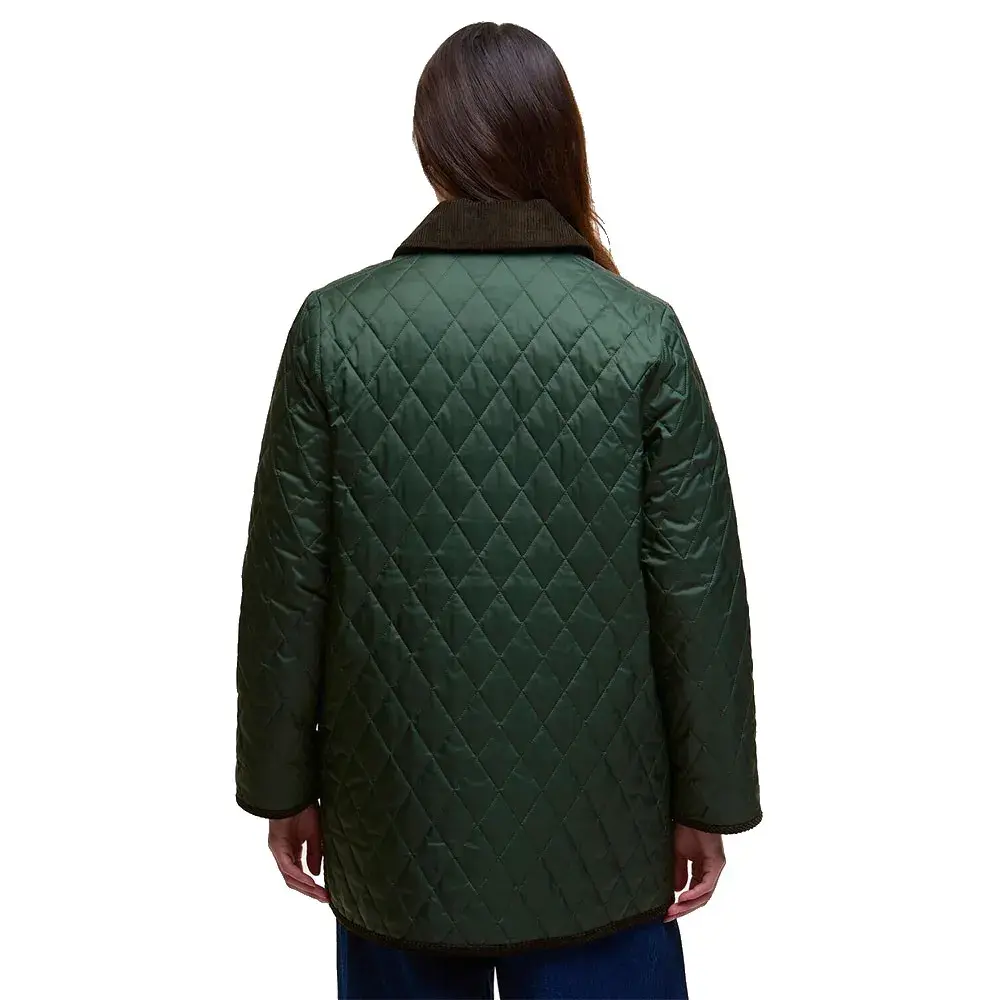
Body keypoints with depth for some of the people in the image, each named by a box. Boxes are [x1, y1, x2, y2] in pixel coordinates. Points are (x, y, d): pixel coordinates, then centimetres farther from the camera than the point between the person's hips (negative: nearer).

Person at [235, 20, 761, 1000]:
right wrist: (707, 798, 3)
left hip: (396, 816, 1)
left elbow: (287, 582, -5)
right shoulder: (643, 333, -10)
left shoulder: (335, 327, -9)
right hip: (593, 821, 0)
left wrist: (283, 781, 6)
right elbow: (699, 588, -8)